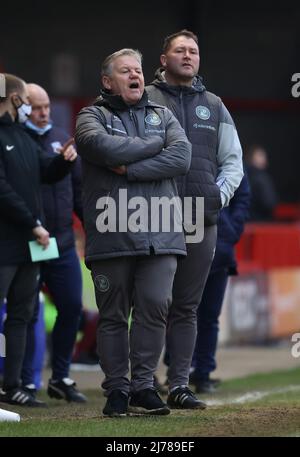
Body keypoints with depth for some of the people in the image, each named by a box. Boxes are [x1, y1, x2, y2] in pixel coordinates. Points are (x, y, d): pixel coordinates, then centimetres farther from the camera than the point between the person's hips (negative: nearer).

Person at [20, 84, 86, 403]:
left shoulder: (60, 138, 12)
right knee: (27, 314, -1)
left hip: (63, 244, 6)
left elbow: (78, 187, 18)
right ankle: (26, 384, 7)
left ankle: (60, 378, 18)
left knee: (72, 307, 5)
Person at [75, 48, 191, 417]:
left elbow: (181, 158, 0)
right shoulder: (92, 117, 9)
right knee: (113, 315, 1)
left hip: (160, 234, 2)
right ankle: (117, 390, 8)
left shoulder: (163, 117, 18)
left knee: (155, 308, -7)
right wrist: (156, 145, -2)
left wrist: (130, 168, -9)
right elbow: (104, 147, -14)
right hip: (110, 235, -2)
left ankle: (143, 387, 0)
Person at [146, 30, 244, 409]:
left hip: (202, 221, 4)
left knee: (186, 307, 6)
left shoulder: (215, 107, 18)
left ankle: (179, 385, 8)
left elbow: (233, 160, 21)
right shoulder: (145, 100, 3)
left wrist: (221, 193, 5)